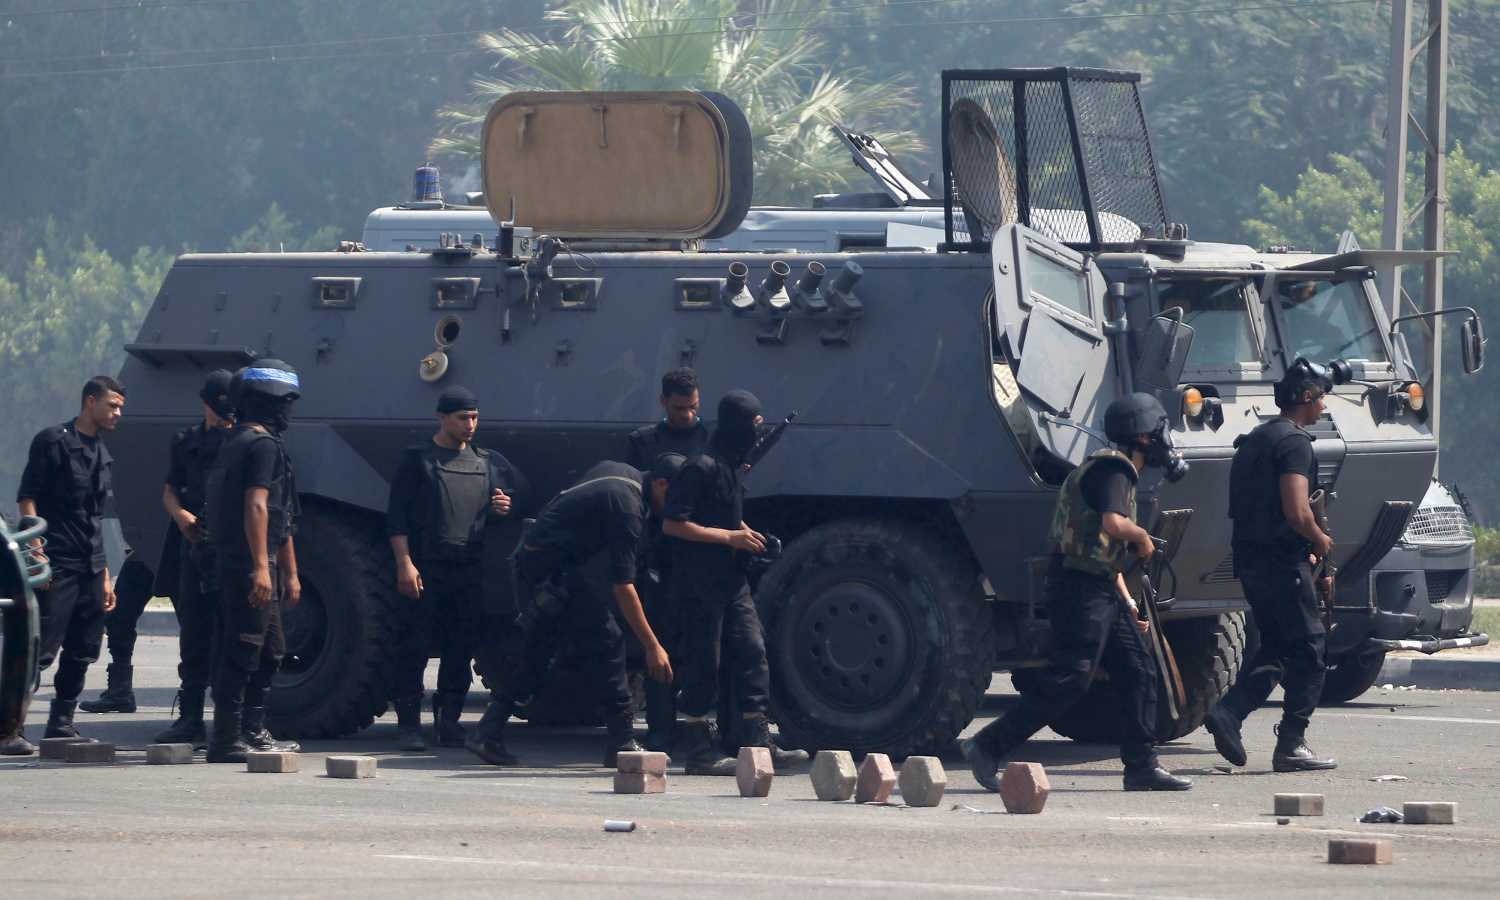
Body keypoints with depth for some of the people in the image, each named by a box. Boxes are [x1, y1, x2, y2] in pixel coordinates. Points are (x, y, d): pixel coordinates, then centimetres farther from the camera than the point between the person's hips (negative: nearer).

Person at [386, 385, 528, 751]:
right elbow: (397, 517, -2)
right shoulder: (418, 460, 3)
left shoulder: (487, 462, 16)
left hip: (470, 571, 4)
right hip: (425, 569, -4)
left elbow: (521, 490, 27)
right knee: (415, 648, -4)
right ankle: (409, 725, -1)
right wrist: (404, 563, -13)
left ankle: (448, 721, 15)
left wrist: (504, 508, 2)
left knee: (461, 650, 6)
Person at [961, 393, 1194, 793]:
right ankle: (986, 748, -9)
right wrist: (1142, 537, -8)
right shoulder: (1111, 468, -10)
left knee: (1138, 672, 7)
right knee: (1067, 681, -12)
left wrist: (1127, 604, 25)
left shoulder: (1117, 471, 23)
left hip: (1100, 588, 11)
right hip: (1080, 586, -11)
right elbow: (1113, 524, -29)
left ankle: (1141, 767, 8)